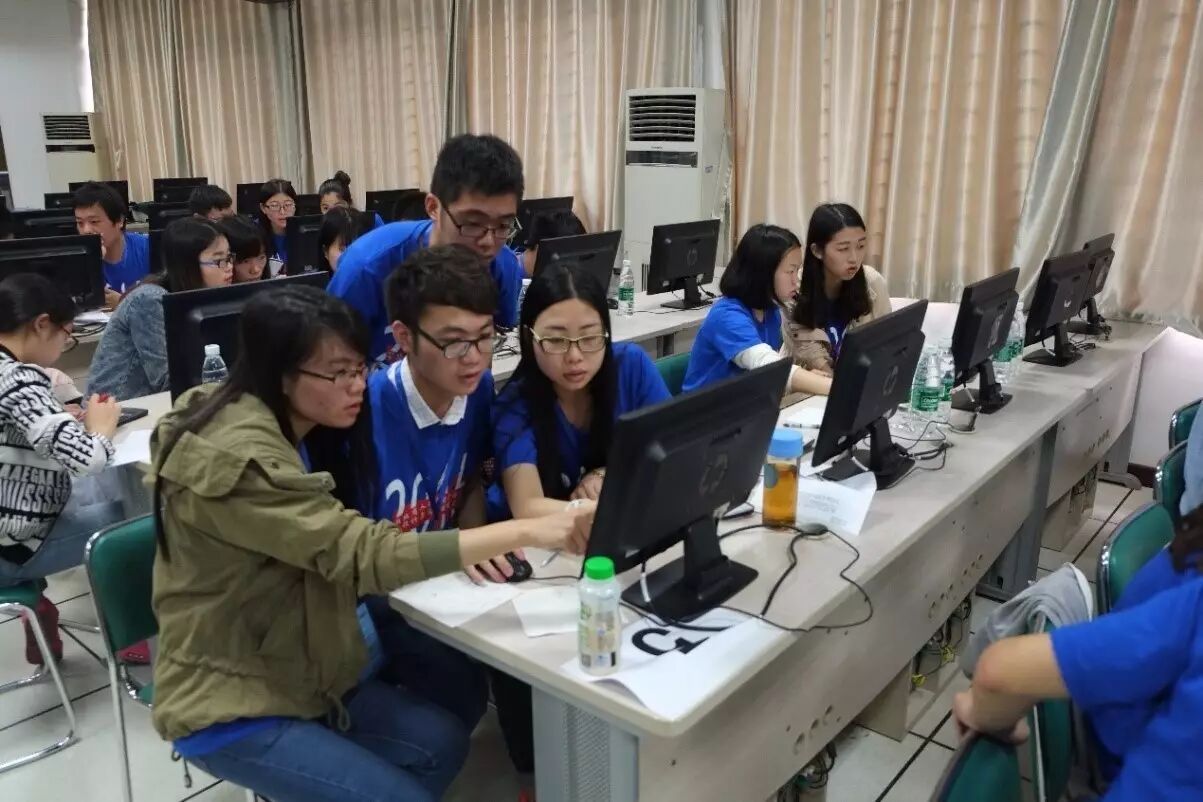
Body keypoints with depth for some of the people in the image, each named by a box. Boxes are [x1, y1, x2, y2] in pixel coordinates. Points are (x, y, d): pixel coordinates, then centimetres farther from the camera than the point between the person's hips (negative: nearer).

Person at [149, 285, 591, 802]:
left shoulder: (299, 431, 3)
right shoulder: (241, 457, -28)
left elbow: (342, 541, 5)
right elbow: (363, 554, -34)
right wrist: (525, 534, -37)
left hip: (297, 670, 8)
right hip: (227, 706, -8)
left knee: (441, 742, 1)